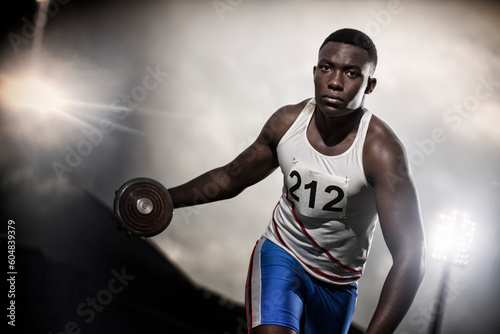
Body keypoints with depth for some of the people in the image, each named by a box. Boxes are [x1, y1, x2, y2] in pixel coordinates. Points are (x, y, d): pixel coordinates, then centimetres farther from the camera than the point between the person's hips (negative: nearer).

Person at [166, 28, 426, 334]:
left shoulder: (382, 151, -25)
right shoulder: (287, 122, -12)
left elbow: (410, 258, -29)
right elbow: (231, 177, 5)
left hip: (338, 285, 0)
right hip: (281, 252, 1)